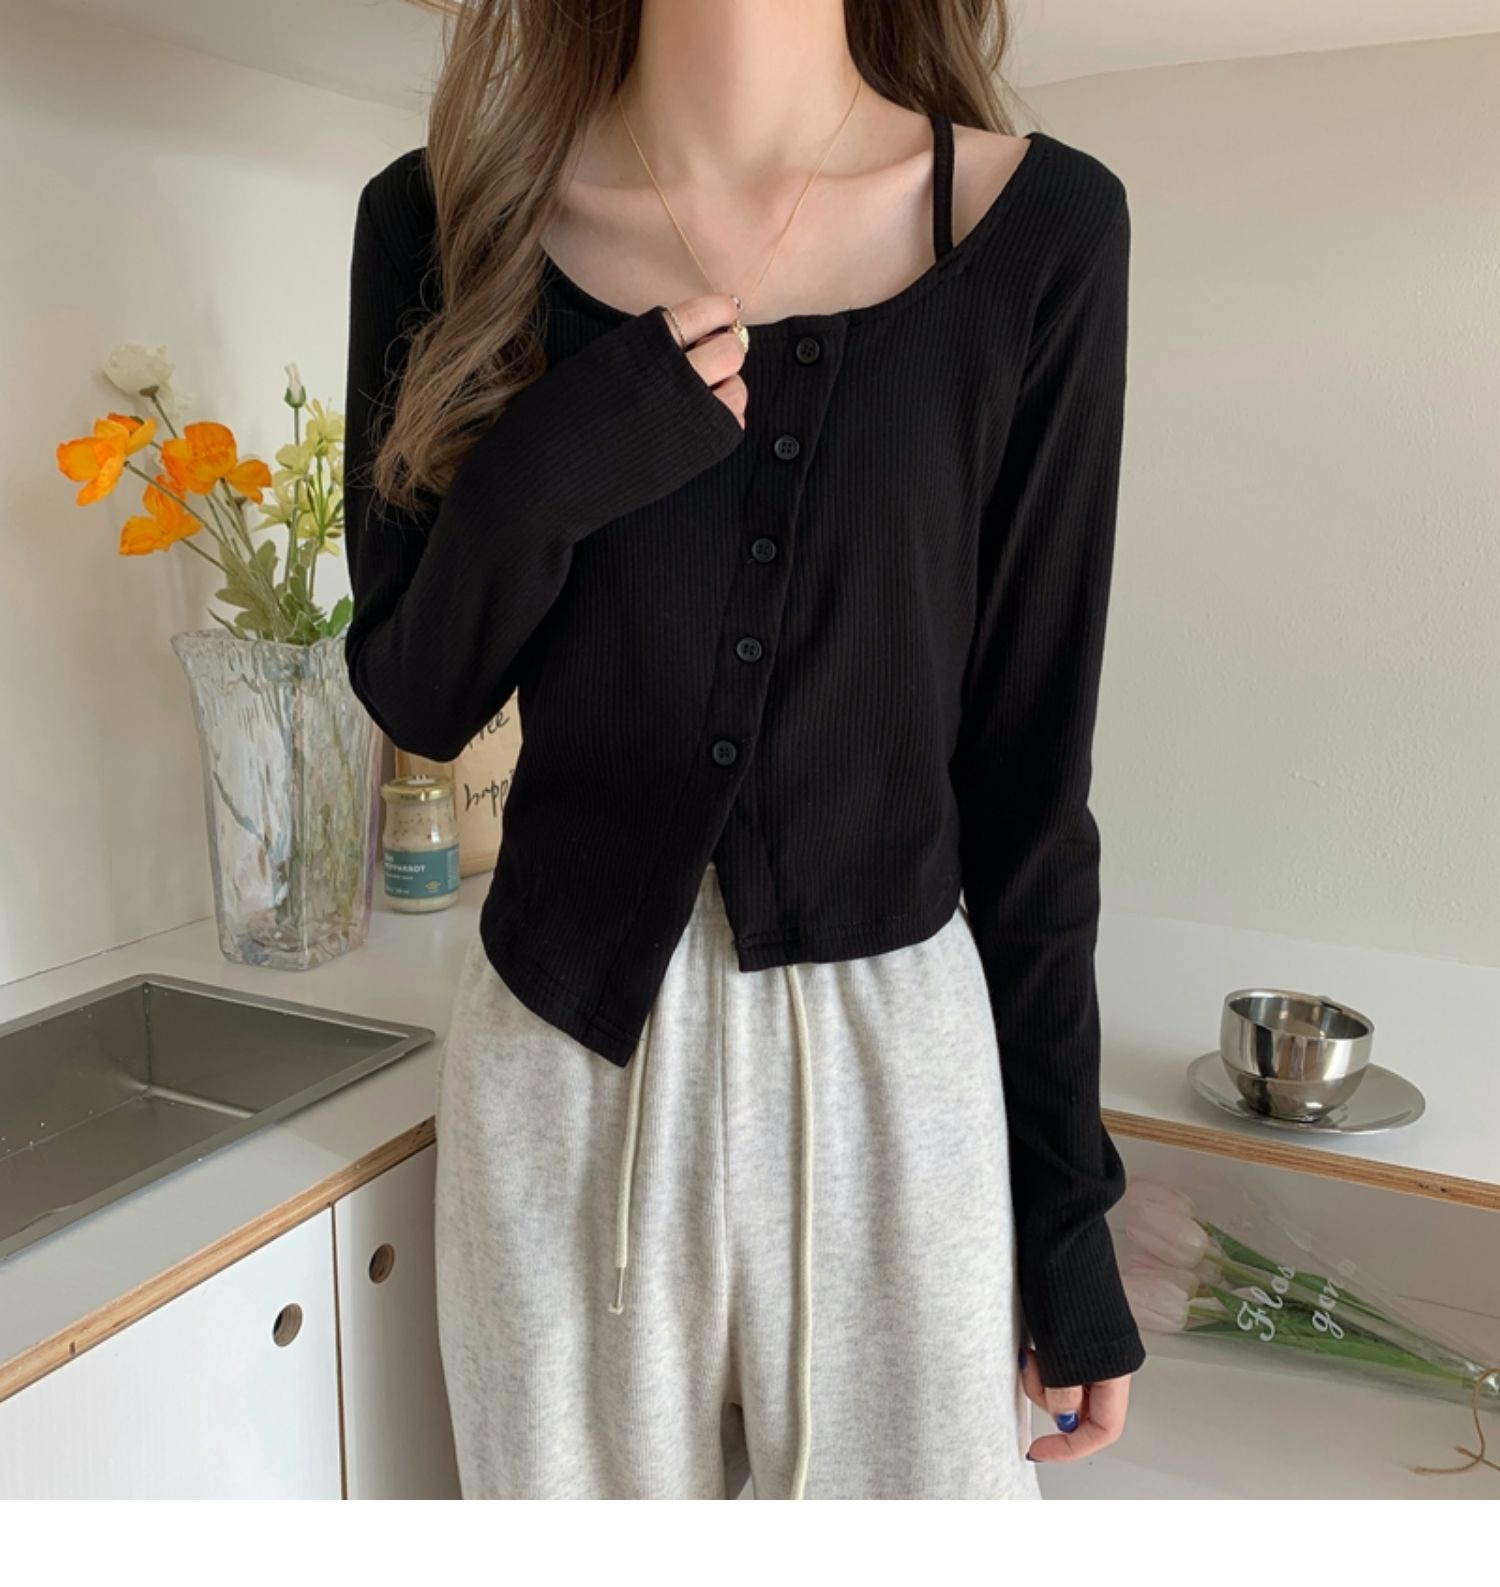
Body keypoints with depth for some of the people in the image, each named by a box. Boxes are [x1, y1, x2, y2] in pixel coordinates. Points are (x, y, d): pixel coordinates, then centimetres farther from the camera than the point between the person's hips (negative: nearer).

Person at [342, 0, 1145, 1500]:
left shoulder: (1041, 227, -6)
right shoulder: (445, 220, -4)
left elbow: (1030, 756, -3)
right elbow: (414, 698, 3)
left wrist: (1068, 1203, 2)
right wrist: (537, 490, -19)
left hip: (896, 1061, 0)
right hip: (568, 1058, 1)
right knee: (589, 1482, 18)